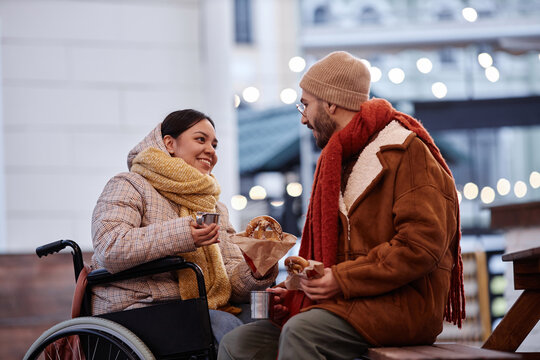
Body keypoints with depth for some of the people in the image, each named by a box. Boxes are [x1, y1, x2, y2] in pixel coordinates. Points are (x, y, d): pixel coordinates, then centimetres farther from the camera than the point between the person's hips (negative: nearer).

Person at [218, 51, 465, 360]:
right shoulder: (339, 157, 24)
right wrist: (296, 287, 8)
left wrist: (344, 280, -18)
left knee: (300, 332, -34)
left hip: (405, 302, -8)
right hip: (347, 302, 8)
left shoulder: (406, 152, -5)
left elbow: (422, 244, -17)